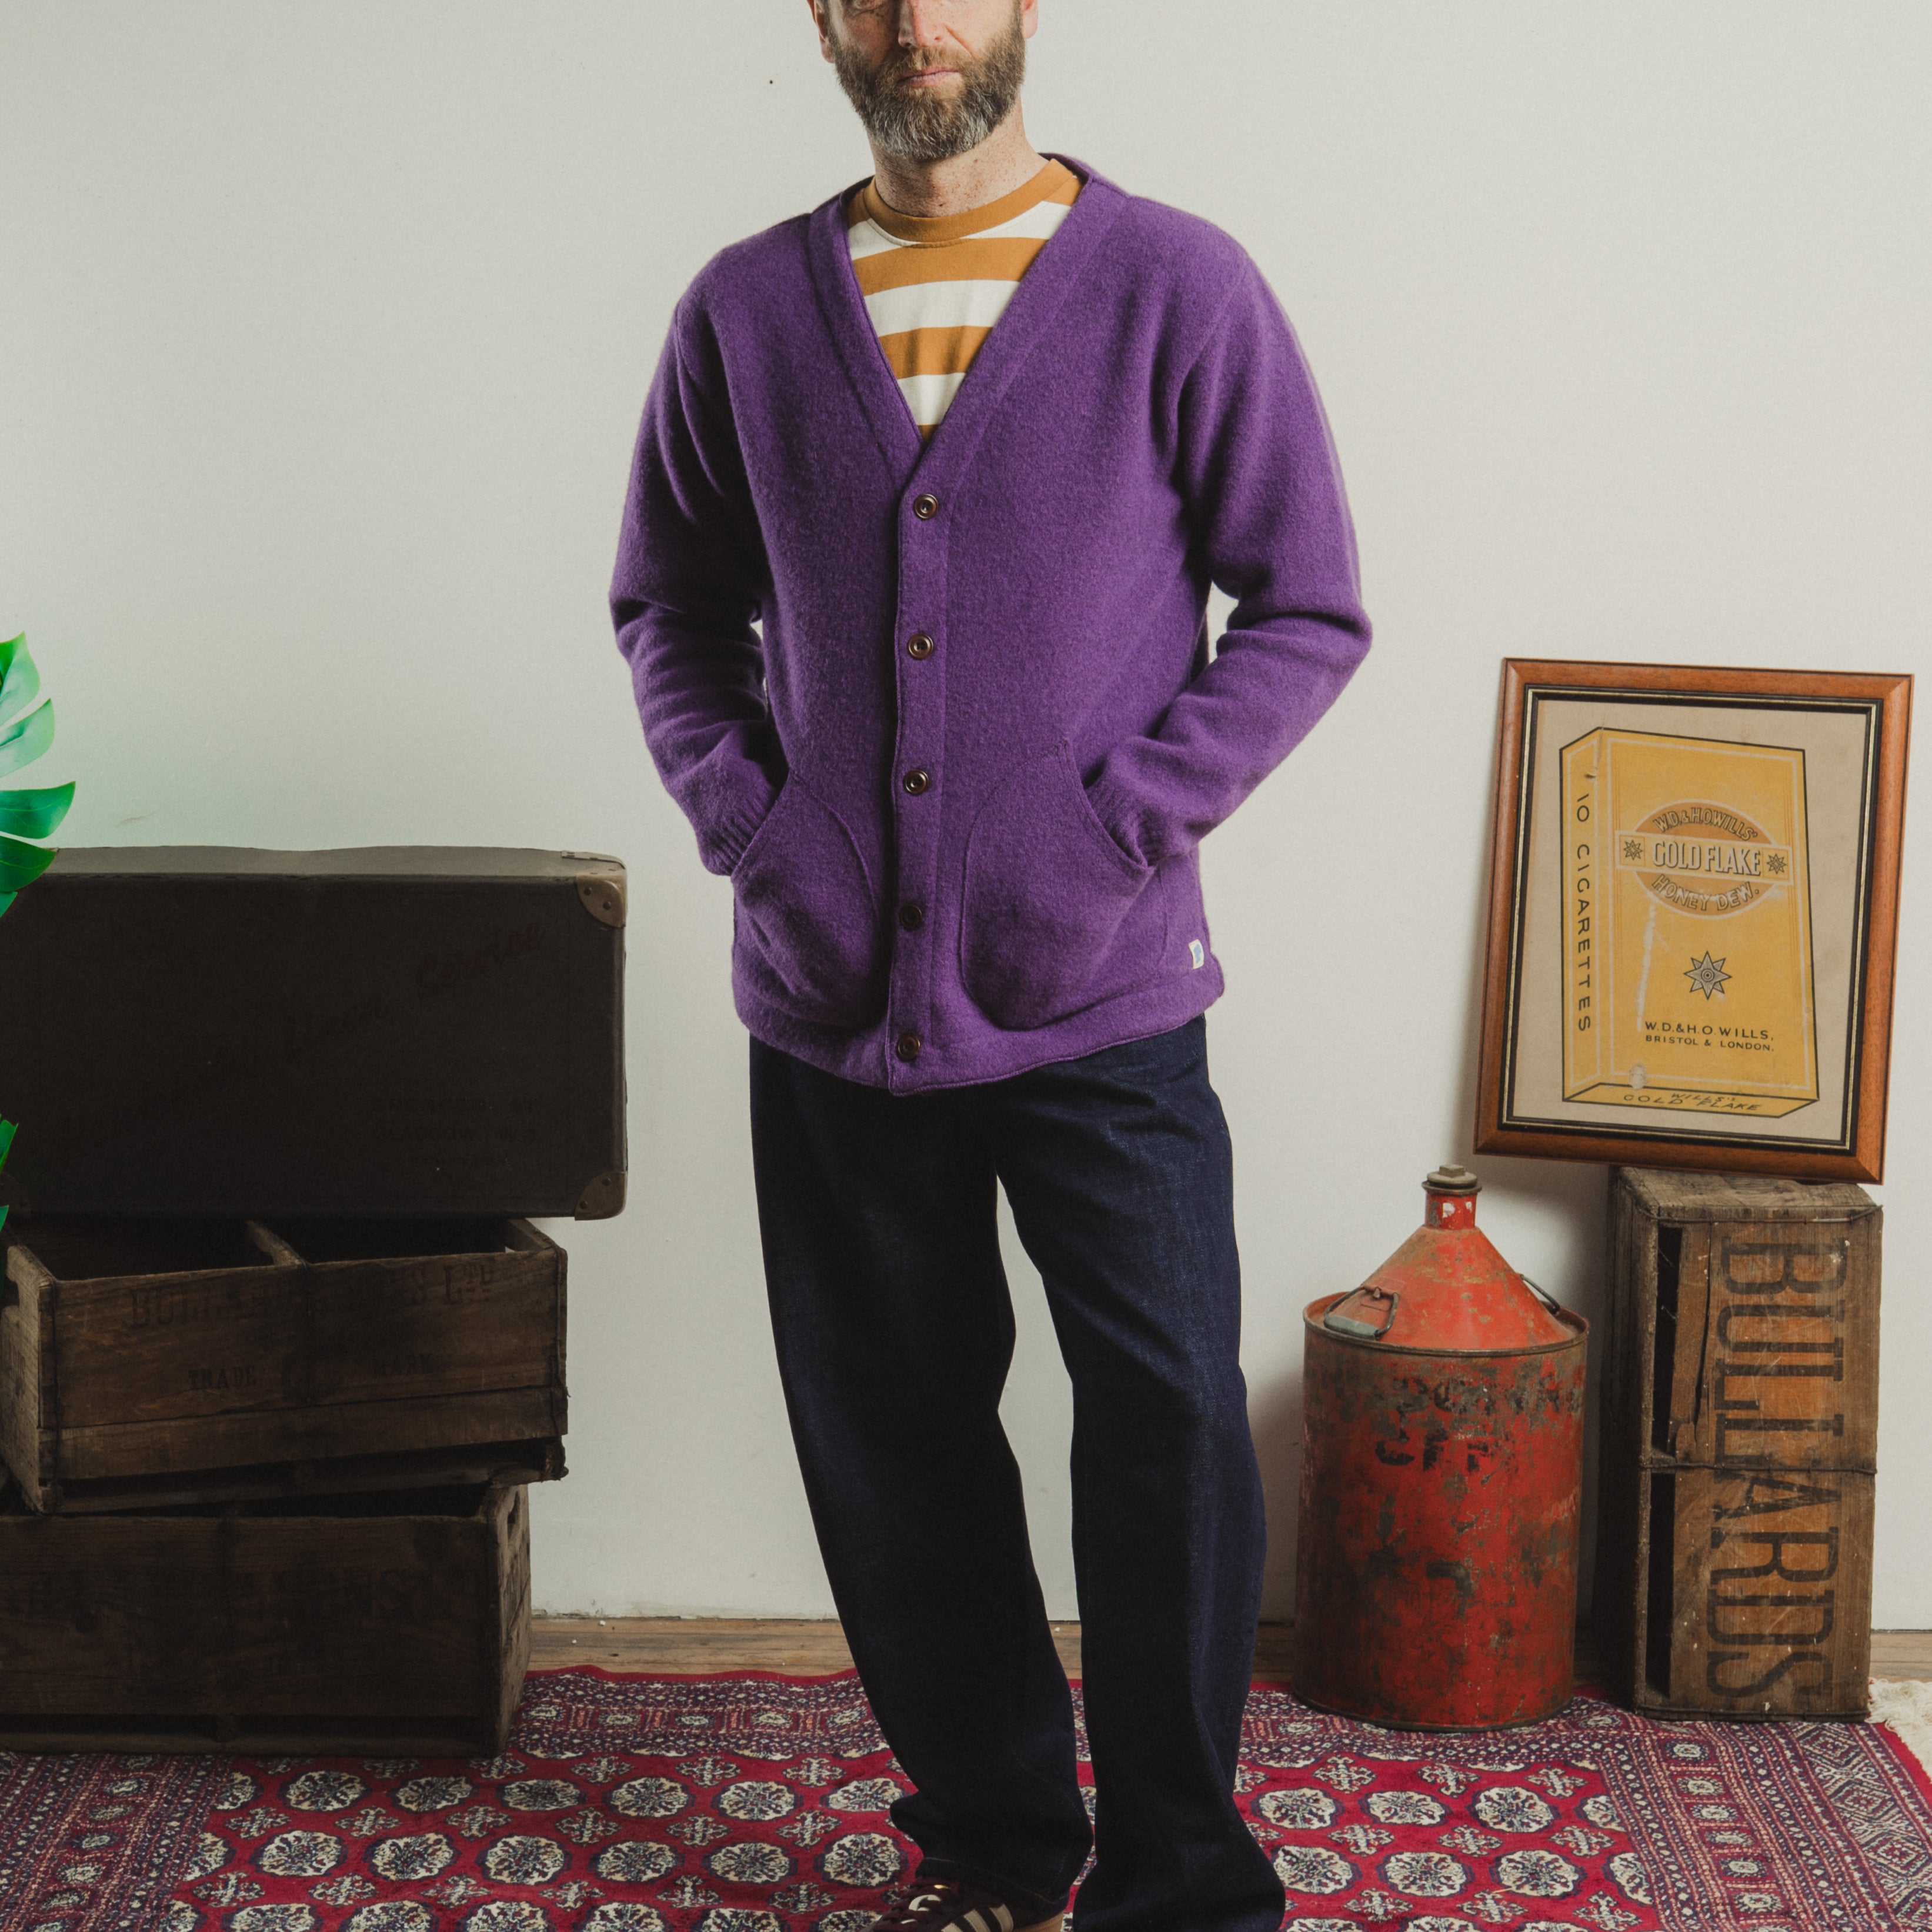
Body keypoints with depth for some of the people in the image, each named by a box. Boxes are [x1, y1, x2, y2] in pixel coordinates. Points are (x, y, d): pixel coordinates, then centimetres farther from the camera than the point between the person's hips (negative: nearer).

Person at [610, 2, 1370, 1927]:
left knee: (1171, 1421, -7)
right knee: (892, 1443, 11)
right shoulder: (745, 310, 6)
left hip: (1100, 997, -3)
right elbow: (669, 601, 16)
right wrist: (747, 818, 0)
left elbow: (1308, 606, -1)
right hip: (832, 997, 3)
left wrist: (1118, 828, -11)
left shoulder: (1179, 288, -2)